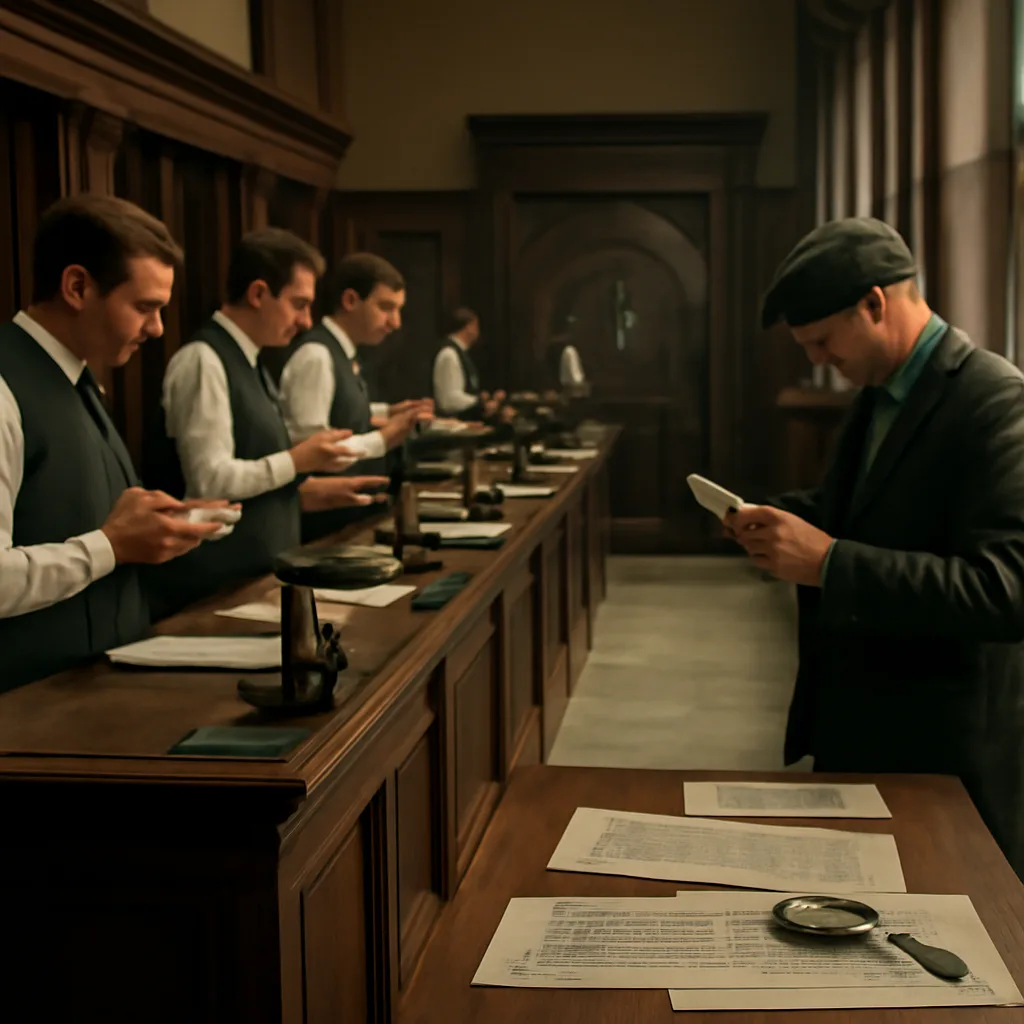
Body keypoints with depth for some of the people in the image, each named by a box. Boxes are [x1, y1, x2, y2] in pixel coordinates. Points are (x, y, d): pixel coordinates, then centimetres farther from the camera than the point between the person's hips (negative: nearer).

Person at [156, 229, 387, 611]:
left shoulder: (248, 364, 13)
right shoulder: (204, 361, -15)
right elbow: (210, 481, -22)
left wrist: (310, 491, 6)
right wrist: (296, 460, -13)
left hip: (259, 575, 9)